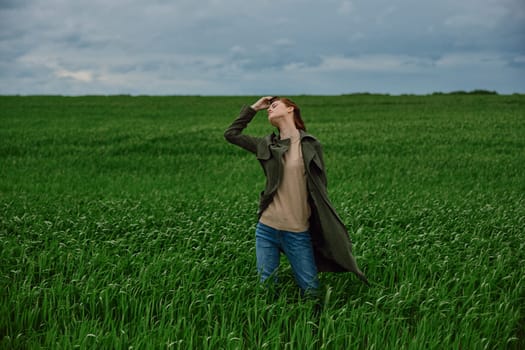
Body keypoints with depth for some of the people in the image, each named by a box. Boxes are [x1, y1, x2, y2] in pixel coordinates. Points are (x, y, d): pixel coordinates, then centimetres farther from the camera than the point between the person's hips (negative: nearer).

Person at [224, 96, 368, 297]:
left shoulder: (310, 145, 2)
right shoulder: (267, 145, 8)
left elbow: (320, 189, 5)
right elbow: (231, 134, 11)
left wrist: (323, 232, 4)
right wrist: (254, 108, 10)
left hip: (299, 233, -2)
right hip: (267, 230, 2)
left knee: (311, 291, 2)